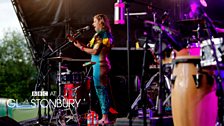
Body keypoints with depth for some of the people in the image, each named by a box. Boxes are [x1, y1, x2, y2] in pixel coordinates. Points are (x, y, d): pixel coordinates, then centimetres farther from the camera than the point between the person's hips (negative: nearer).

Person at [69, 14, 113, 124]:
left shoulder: (101, 34, -13)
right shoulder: (107, 34, 17)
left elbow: (94, 51, -17)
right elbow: (91, 48, 16)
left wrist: (81, 47, -6)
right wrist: (79, 43, 11)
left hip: (99, 65, -10)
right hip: (103, 65, 10)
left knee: (101, 91, -6)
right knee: (103, 91, 11)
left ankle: (105, 118, -4)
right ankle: (105, 117, 15)